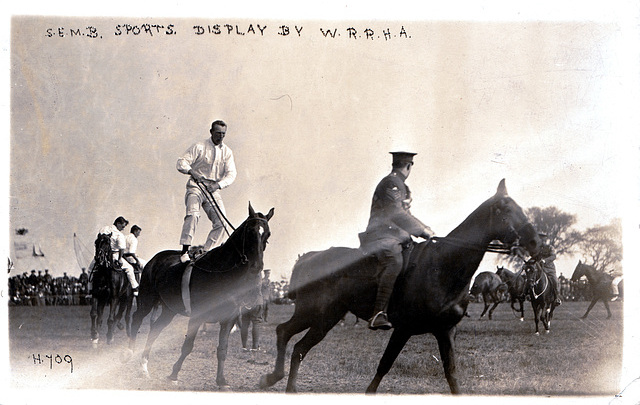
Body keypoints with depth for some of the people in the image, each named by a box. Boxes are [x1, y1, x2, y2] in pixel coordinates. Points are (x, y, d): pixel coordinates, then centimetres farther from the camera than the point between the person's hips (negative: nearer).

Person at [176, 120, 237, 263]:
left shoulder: (227, 152, 9)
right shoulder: (199, 147, -2)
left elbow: (231, 174, -1)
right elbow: (181, 162, -6)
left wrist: (218, 185, -21)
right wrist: (190, 170, -29)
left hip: (213, 190, 4)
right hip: (196, 186, -4)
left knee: (220, 222, -8)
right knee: (193, 214, -27)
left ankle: (207, 252, 3)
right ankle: (185, 252, -27)